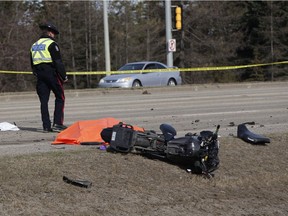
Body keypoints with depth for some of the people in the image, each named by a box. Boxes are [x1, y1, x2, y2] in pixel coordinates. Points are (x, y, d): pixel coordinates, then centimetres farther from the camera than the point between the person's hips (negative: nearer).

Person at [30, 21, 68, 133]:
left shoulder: (34, 46, 17)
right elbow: (58, 62, -11)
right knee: (60, 98, 2)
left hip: (40, 75, 6)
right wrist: (64, 76, -6)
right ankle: (57, 123, -7)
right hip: (52, 73, -6)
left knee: (43, 100, 6)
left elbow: (32, 64, 19)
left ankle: (46, 126, 3)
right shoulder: (51, 44, -7)